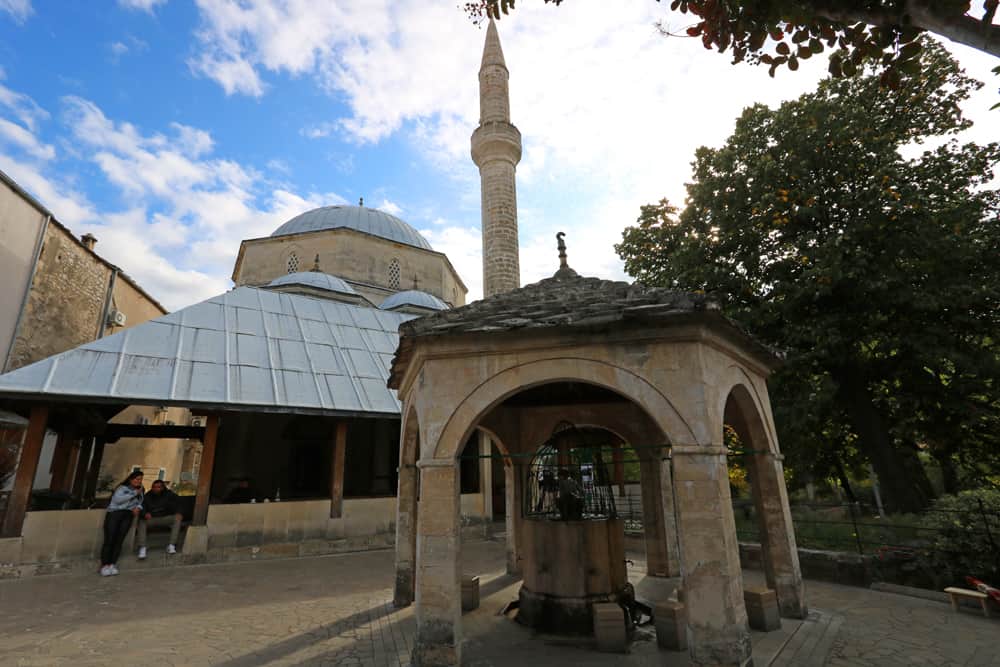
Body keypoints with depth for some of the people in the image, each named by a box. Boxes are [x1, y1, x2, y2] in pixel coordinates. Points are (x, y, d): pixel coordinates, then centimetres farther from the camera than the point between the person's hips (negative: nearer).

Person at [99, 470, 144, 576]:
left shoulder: (140, 491, 22)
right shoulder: (122, 487, 6)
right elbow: (117, 499, -10)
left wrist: (138, 507, 0)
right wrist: (134, 493, -9)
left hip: (128, 515, 3)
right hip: (115, 512, -3)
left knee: (119, 540, -9)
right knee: (110, 539, -13)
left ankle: (112, 565, -9)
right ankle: (105, 565, -11)